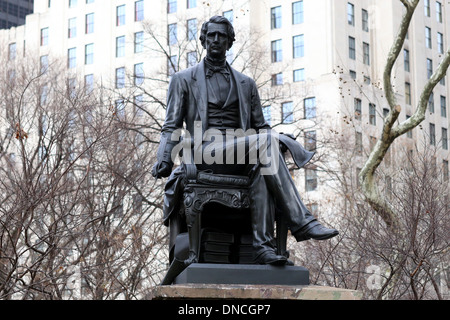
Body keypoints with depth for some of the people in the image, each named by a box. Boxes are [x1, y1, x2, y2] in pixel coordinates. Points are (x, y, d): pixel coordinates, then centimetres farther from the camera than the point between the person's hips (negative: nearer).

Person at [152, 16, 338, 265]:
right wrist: (164, 159, -8)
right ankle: (300, 222, -35)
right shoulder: (183, 80, 16)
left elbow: (260, 127, 21)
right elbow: (171, 127, 9)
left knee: (260, 170, -35)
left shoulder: (246, 84, 24)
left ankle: (262, 245, -41)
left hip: (242, 155, 4)